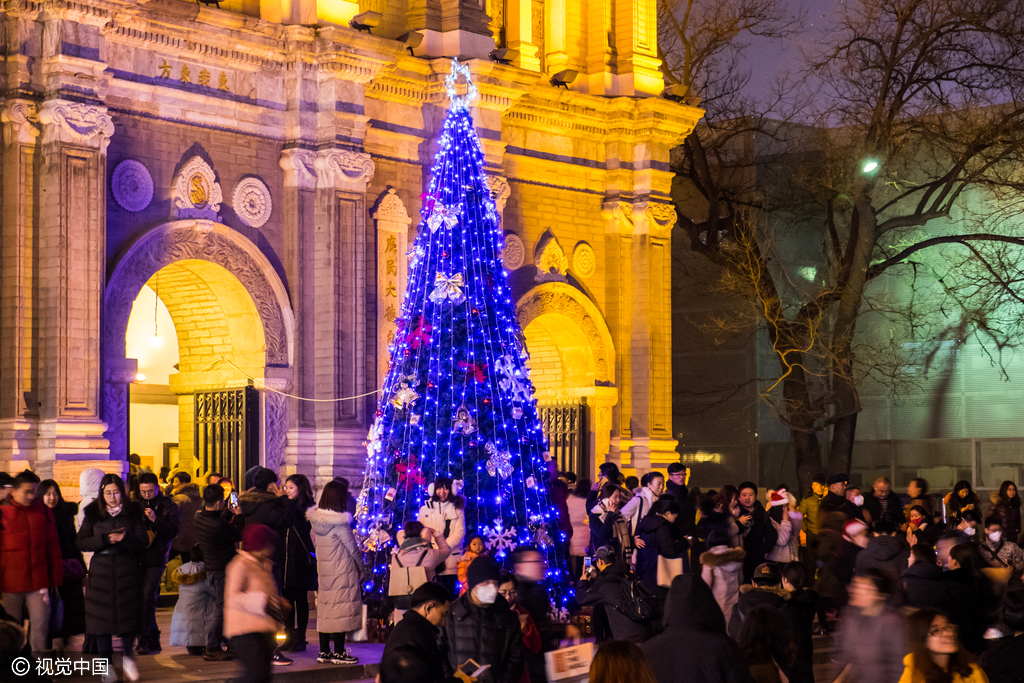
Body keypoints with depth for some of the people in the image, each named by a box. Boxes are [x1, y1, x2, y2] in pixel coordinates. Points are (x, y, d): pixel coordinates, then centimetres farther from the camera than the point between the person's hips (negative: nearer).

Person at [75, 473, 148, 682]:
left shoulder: (133, 513, 2)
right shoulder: (93, 514, 2)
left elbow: (143, 542, -1)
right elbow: (80, 542, -4)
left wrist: (124, 539, -20)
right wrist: (106, 540, -16)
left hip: (127, 569, 0)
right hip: (101, 569, 0)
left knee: (129, 615, 0)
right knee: (102, 617, 0)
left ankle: (128, 657, 23)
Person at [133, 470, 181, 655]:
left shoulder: (168, 506, 3)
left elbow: (174, 531, -8)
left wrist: (156, 520, -20)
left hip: (156, 558, -4)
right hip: (136, 557, 4)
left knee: (148, 596, -15)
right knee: (140, 598, 6)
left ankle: (144, 639, -14)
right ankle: (154, 641, 17)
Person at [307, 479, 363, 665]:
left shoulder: (315, 519, 2)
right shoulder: (339, 523, -18)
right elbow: (353, 548, -11)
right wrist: (362, 568, 3)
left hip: (323, 570, 7)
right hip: (342, 572, -7)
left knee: (324, 608, 11)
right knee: (341, 608, -1)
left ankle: (324, 651, 14)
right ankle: (339, 653, 2)